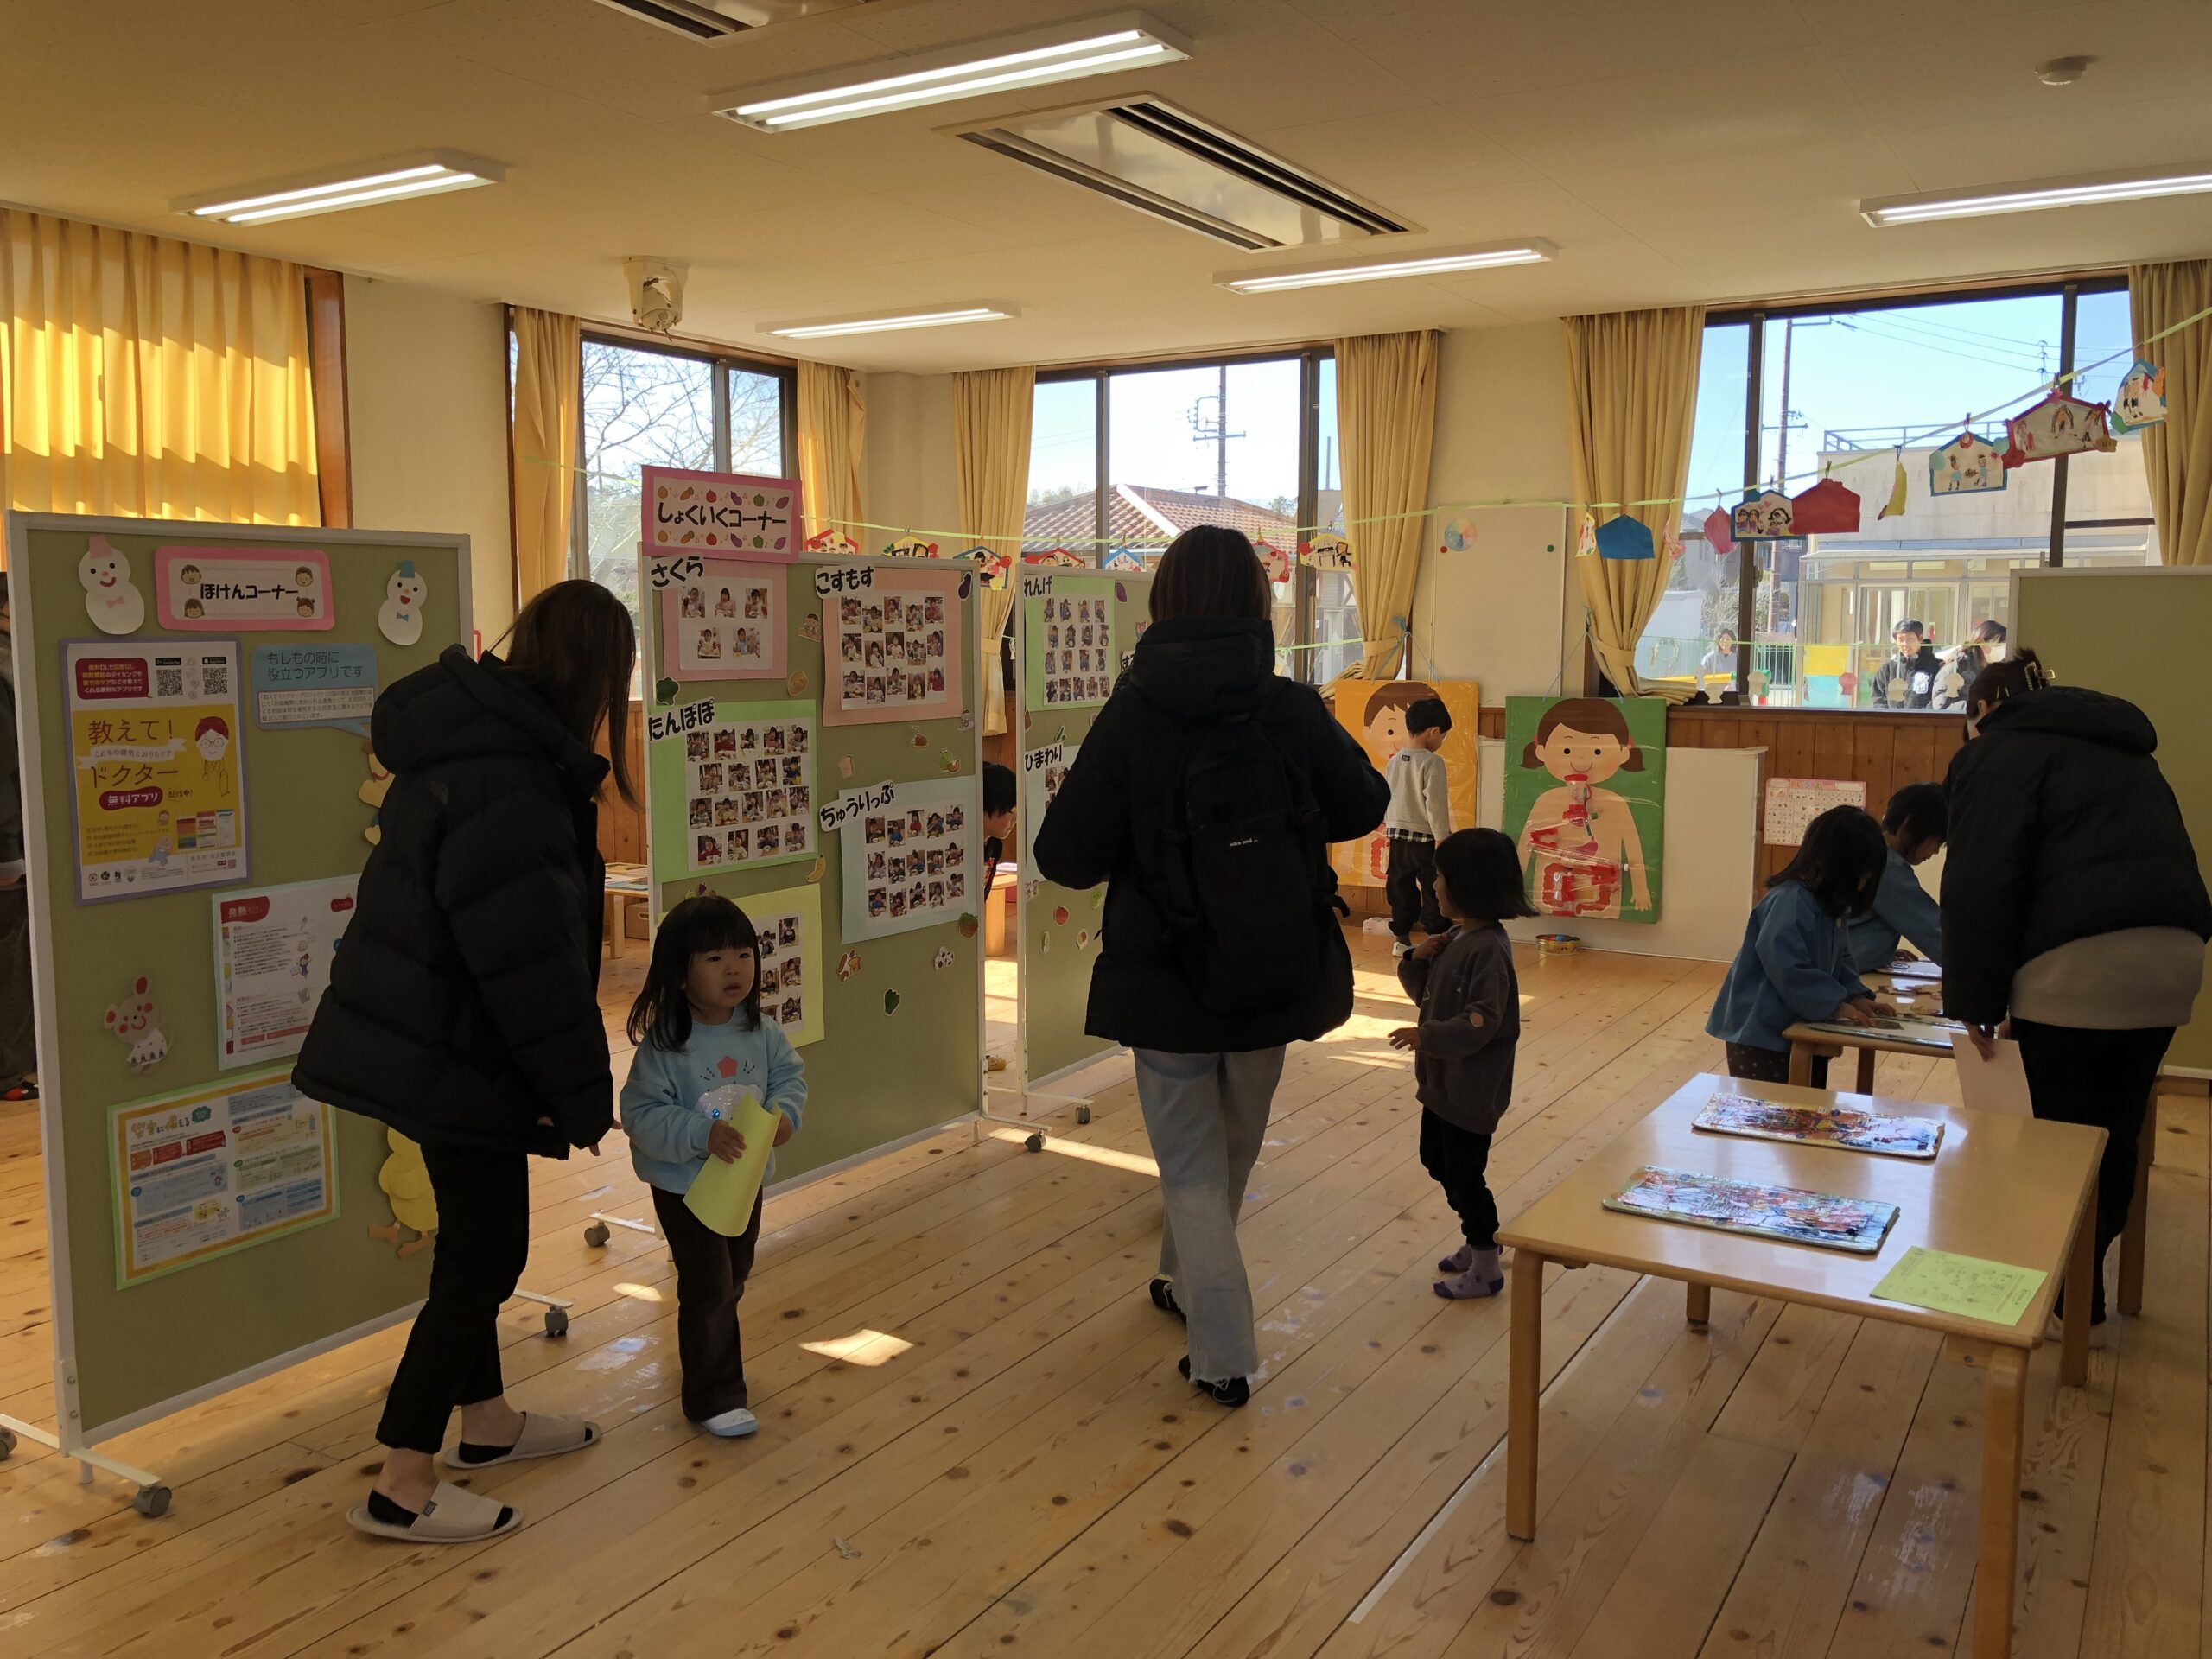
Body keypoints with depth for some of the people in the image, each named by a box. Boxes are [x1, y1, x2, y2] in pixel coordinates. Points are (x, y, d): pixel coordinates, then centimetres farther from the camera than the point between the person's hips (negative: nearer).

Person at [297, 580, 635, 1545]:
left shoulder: (480, 739, 6)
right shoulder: (507, 786, -27)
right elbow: (530, 959, -25)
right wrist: (583, 1094, -13)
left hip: (427, 1047, 10)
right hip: (454, 1059, -10)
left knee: (476, 1240, 21)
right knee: (486, 1252, 2)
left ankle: (487, 1420, 39)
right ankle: (401, 1489, 14)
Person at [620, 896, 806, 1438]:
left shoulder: (761, 1033, -9)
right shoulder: (662, 1046, -24)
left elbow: (790, 1075, 1)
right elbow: (641, 1114, -25)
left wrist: (785, 1111, -20)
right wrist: (702, 1134, -36)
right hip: (684, 1187, -6)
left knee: (734, 1277, 24)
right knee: (709, 1287, -3)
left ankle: (713, 1348, 50)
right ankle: (713, 1397, 12)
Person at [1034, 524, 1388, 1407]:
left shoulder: (1131, 715, -14)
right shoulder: (1293, 709, -9)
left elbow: (1067, 856, -12)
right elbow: (1362, 807, 6)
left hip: (1167, 978, -3)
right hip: (1277, 978, 3)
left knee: (1191, 1167, 11)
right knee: (1232, 1149, 25)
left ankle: (1224, 1356, 8)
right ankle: (1188, 1284, 46)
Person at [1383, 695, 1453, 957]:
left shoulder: (1394, 761, 6)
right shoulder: (1432, 763, -15)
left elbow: (1385, 798, 13)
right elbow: (1436, 805, -17)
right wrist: (1442, 840, -14)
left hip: (1398, 836, 7)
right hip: (1425, 838, -6)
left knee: (1401, 889, 12)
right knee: (1434, 889, 2)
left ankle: (1401, 938, 17)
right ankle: (1436, 936, 3)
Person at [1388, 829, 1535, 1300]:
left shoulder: (1488, 949, -23)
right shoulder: (1454, 939, 5)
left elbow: (1480, 1022, -28)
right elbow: (1426, 994, 13)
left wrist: (1427, 1037, -31)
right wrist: (1417, 961, -5)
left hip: (1473, 1090, -10)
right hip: (1442, 1081, 10)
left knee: (1464, 1174, 2)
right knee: (1437, 1161, 22)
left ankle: (1486, 1268, 19)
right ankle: (1476, 1241, 39)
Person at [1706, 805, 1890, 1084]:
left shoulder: (1830, 903, 7)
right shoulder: (1790, 902, -24)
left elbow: (1839, 960, 16)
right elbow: (1789, 971, -30)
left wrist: (1854, 996, 0)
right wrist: (1836, 1006, -24)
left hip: (1801, 1031, 10)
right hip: (1761, 1035, -10)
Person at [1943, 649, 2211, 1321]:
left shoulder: (2000, 753, 4)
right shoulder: (2122, 747, 28)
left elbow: (1981, 884, -6)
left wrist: (1974, 998, -1)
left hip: (2078, 965, -7)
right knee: (2115, 1135, 16)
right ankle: (2084, 1280, 27)